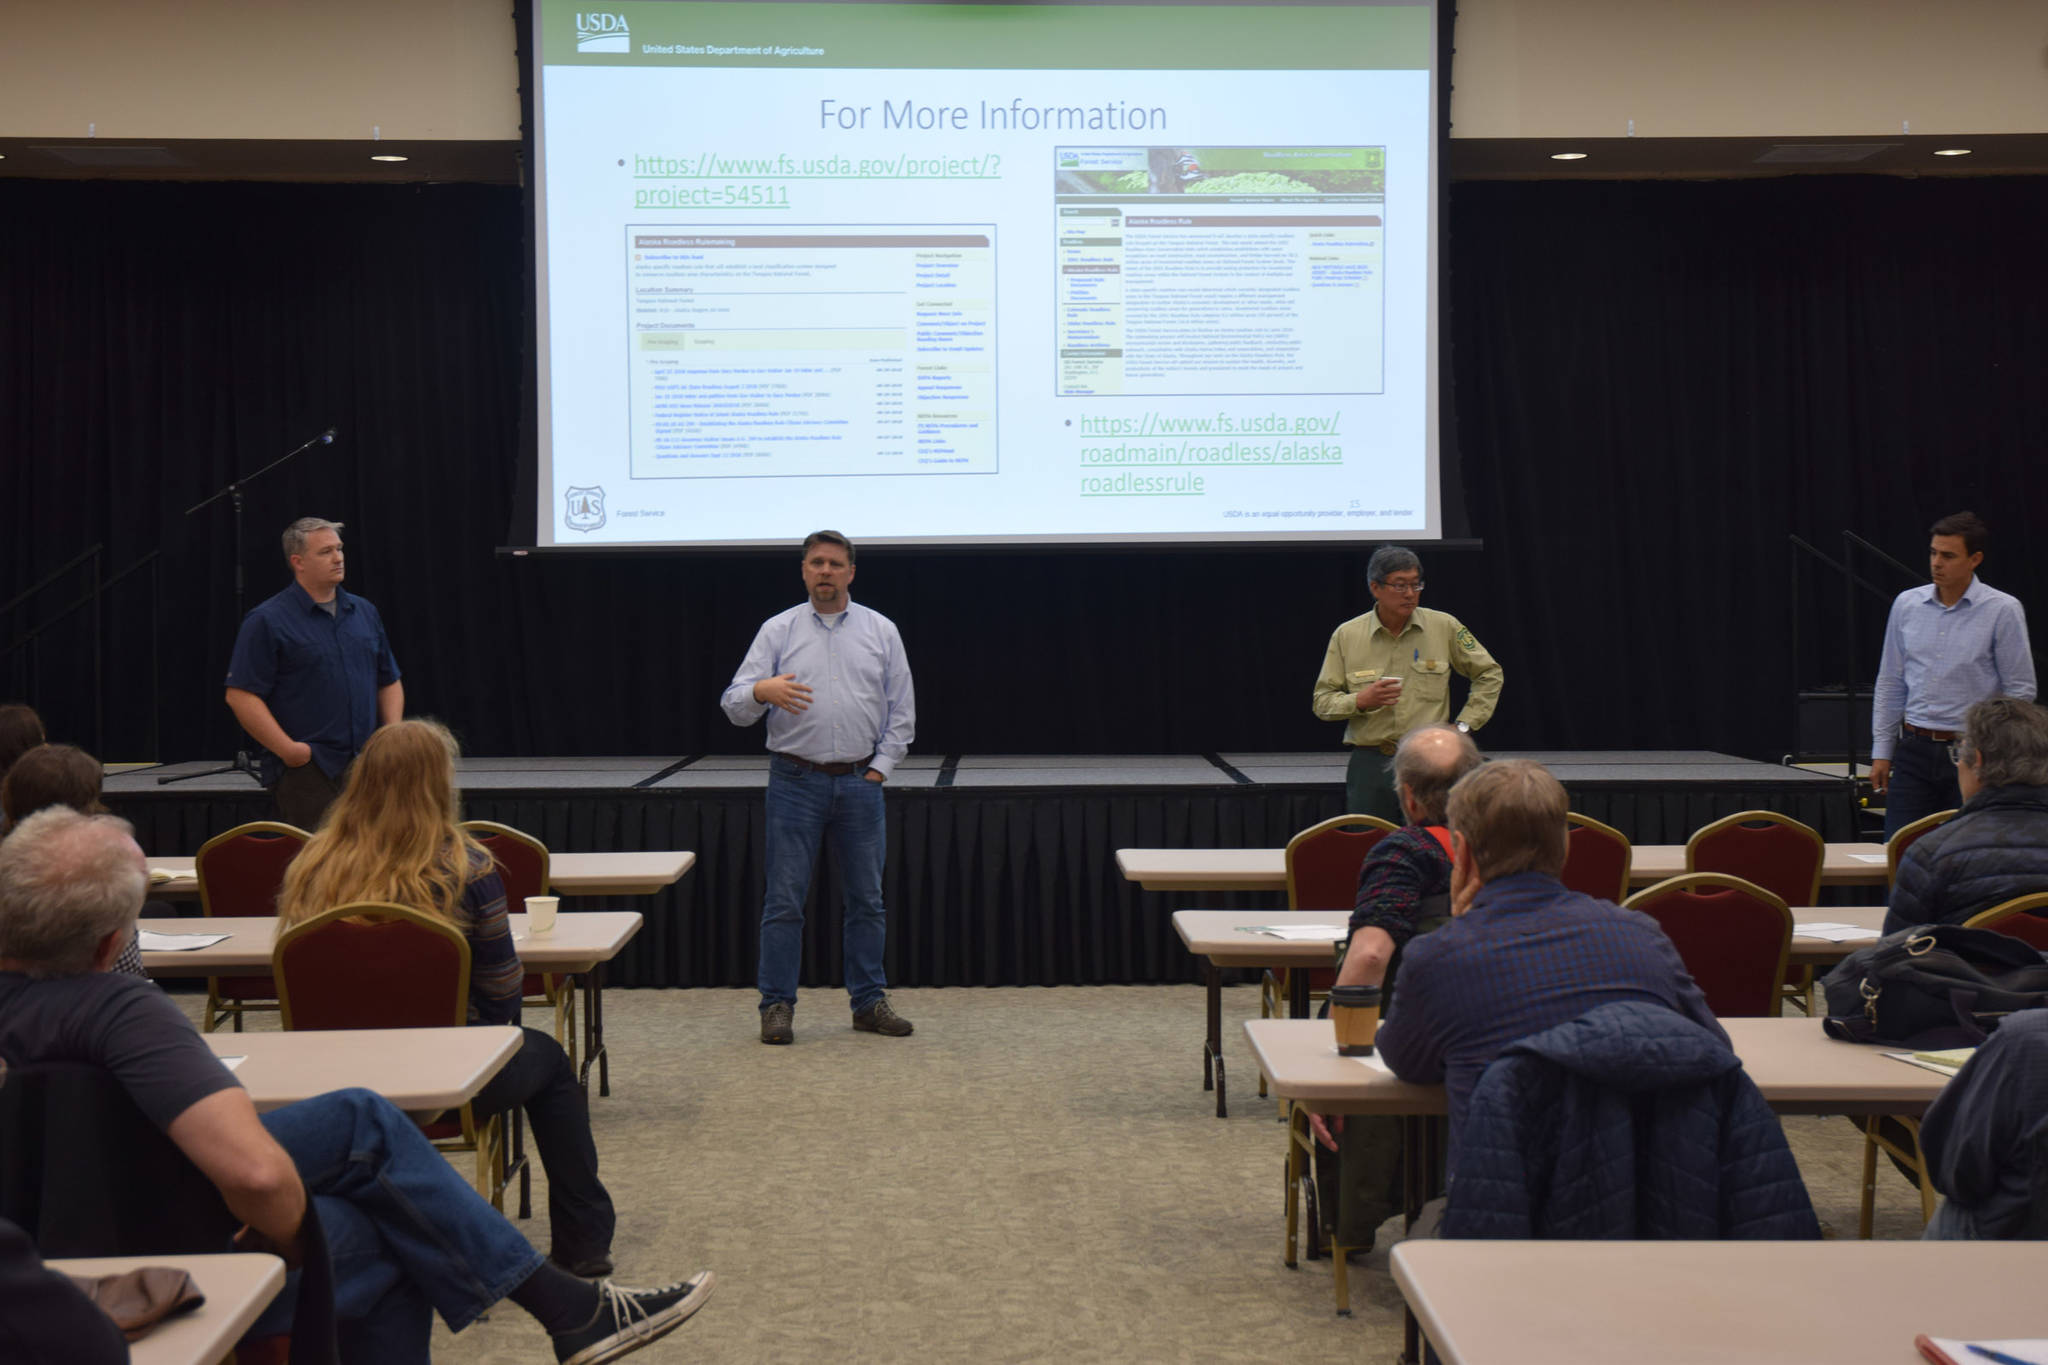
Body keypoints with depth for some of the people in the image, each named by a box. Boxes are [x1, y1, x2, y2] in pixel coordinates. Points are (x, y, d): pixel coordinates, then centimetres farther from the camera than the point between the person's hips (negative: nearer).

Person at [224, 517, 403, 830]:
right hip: (306, 774, -6)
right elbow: (240, 696, -11)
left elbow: (389, 682, 22)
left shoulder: (364, 612, 15)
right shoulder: (267, 621, -5)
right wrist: (287, 749, -17)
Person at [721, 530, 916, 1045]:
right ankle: (777, 1005, 5)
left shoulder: (881, 631, 8)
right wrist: (763, 690, -25)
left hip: (860, 783, 2)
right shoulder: (778, 631, 3)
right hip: (795, 781, -2)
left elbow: (902, 711, 10)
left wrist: (878, 769, 1)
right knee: (784, 899, -2)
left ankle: (869, 1002, 16)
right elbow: (734, 705, -3)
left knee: (867, 898, 7)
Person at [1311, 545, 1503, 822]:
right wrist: (1360, 701, -13)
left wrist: (1464, 724, 6)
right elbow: (1322, 702, 6)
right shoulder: (1346, 635, 4)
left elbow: (1489, 674, 15)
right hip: (1370, 765, 0)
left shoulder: (1444, 627, 4)